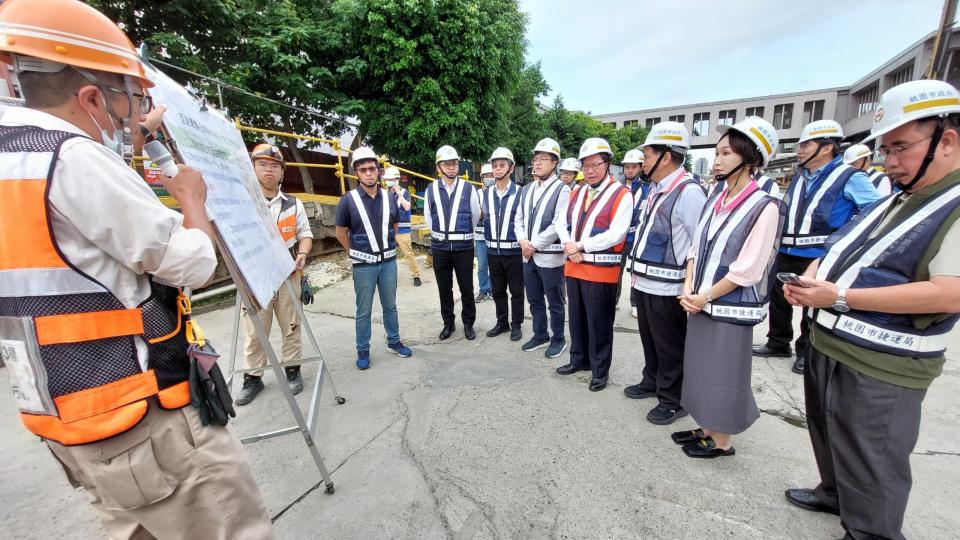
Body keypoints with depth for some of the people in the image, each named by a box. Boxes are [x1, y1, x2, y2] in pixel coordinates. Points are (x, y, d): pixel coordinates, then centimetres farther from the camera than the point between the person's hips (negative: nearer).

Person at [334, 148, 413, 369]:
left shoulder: (391, 197, 0)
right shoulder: (348, 200, -9)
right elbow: (341, 233, 1)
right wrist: (357, 253, 6)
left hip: (389, 261, 3)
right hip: (363, 265, -3)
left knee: (390, 305, 15)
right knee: (364, 310, 9)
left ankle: (394, 341, 32)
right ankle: (363, 350, 23)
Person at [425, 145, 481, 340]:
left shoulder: (468, 188, -4)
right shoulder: (431, 190, 0)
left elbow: (476, 215, 6)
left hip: (463, 247, -1)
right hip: (439, 247, 2)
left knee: (467, 288, 6)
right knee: (444, 289, 12)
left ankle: (468, 324, 23)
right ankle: (448, 323, 28)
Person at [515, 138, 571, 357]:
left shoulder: (562, 189, -8)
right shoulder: (526, 189, 12)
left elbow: (560, 225, -16)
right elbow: (519, 219, 12)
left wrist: (535, 245, -15)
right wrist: (523, 241, -6)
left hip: (550, 257, -6)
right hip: (528, 256, 7)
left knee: (555, 303, 8)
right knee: (534, 300, 17)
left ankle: (558, 340, 25)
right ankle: (540, 335, 35)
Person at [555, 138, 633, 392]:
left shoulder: (622, 195, -8)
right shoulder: (577, 194, 14)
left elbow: (615, 235, -18)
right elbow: (563, 224, 11)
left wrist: (580, 245, -17)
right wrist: (568, 245, -9)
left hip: (601, 271, -6)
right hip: (573, 267, 7)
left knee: (599, 323, 5)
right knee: (577, 318, 17)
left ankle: (600, 370, 22)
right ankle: (579, 359, 35)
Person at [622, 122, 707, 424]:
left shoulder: (689, 192, -16)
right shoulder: (654, 189, 12)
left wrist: (691, 288, -17)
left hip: (667, 289, -8)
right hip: (644, 283, 8)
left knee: (670, 348, 7)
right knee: (650, 340, 23)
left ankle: (673, 401, 26)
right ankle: (652, 382, 42)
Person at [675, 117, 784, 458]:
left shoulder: (765, 207, -13)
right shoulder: (715, 200, 7)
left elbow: (748, 270, -17)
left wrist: (705, 296, -13)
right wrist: (689, 290, -4)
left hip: (731, 307, -6)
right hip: (700, 303, 7)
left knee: (723, 374, 7)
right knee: (702, 369, 17)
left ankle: (722, 441, 27)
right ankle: (707, 428, 36)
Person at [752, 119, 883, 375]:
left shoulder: (849, 178, -7)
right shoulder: (799, 177, 12)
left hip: (818, 258, -6)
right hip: (786, 254, 6)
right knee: (778, 300, 15)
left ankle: (806, 351, 25)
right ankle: (778, 343, 32)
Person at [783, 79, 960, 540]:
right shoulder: (891, 203, 11)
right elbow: (836, 252, 16)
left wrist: (840, 297, -27)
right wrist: (808, 281, -4)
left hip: (881, 369, -8)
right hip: (828, 346, 8)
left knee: (871, 467, 11)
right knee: (831, 439, 26)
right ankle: (835, 494, 48)